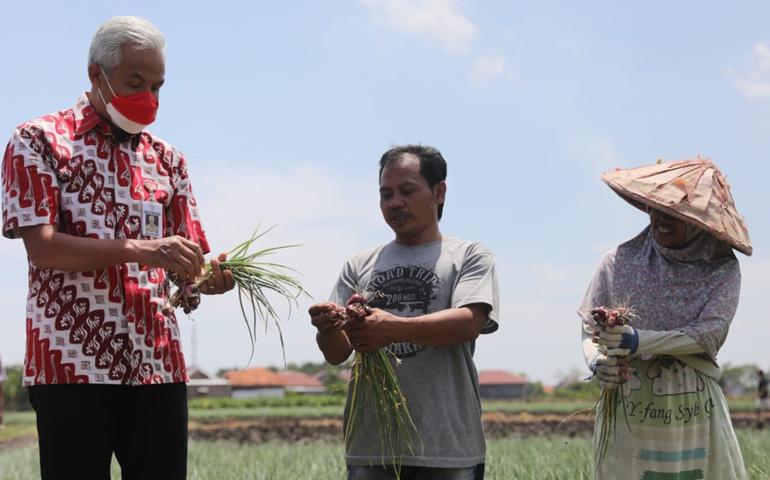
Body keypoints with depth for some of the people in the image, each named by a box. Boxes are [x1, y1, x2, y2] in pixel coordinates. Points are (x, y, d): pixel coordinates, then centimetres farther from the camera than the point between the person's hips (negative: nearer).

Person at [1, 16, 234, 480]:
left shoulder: (167, 159, 16)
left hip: (158, 366, 4)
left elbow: (186, 257, 13)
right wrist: (138, 249, -23)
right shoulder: (38, 141, 2)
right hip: (71, 363, -4)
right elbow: (41, 246, -11)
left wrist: (207, 276, -11)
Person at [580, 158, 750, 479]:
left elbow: (710, 333, -12)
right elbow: (590, 331, 3)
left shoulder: (723, 270, 0)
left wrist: (639, 341, -25)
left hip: (697, 415, 0)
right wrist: (597, 362, -20)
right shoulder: (621, 263, 1)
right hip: (626, 414, 0)